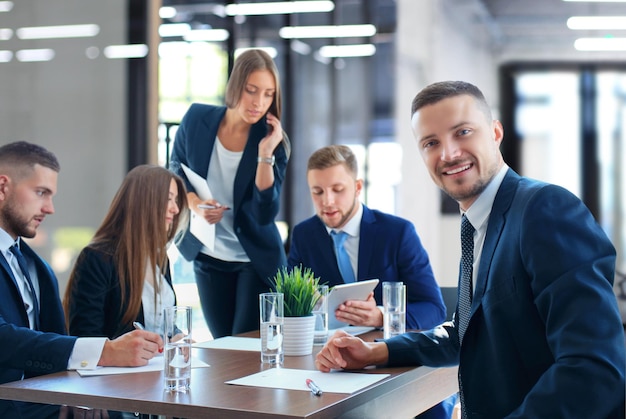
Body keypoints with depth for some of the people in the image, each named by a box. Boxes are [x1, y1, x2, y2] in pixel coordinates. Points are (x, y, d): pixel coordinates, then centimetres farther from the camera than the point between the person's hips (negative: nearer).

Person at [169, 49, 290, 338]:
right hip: (207, 256, 3)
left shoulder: (273, 141, -16)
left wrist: (265, 154, -29)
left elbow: (265, 214, -21)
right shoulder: (197, 119, -10)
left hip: (257, 260, -2)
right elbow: (176, 171, 6)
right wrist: (193, 202, -13)